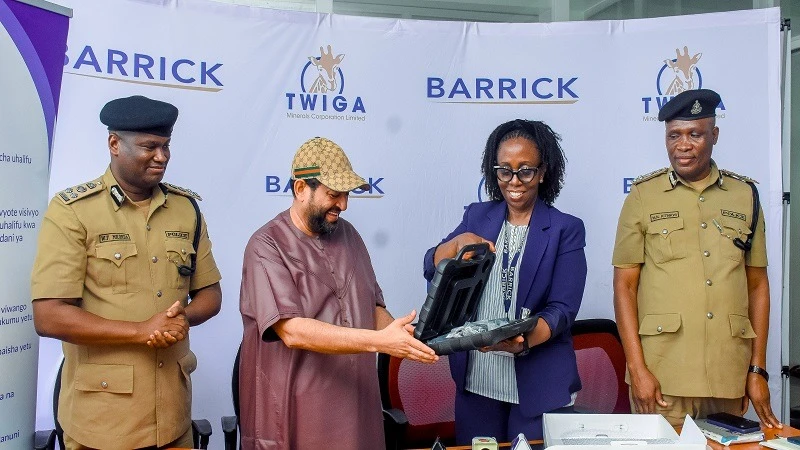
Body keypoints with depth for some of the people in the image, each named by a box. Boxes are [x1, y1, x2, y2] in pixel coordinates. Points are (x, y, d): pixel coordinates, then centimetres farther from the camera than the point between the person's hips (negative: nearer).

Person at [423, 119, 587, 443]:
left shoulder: (566, 229, -5)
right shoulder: (477, 216, 5)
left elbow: (563, 309, -11)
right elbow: (431, 269, -1)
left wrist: (524, 340, -30)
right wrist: (459, 242, -22)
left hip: (539, 385, -3)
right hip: (475, 379, 3)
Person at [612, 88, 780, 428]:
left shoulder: (745, 196, 8)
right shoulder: (643, 196, 0)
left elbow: (757, 285, 11)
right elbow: (624, 286, -1)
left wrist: (758, 369, 7)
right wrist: (637, 369, -9)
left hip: (731, 378, 3)